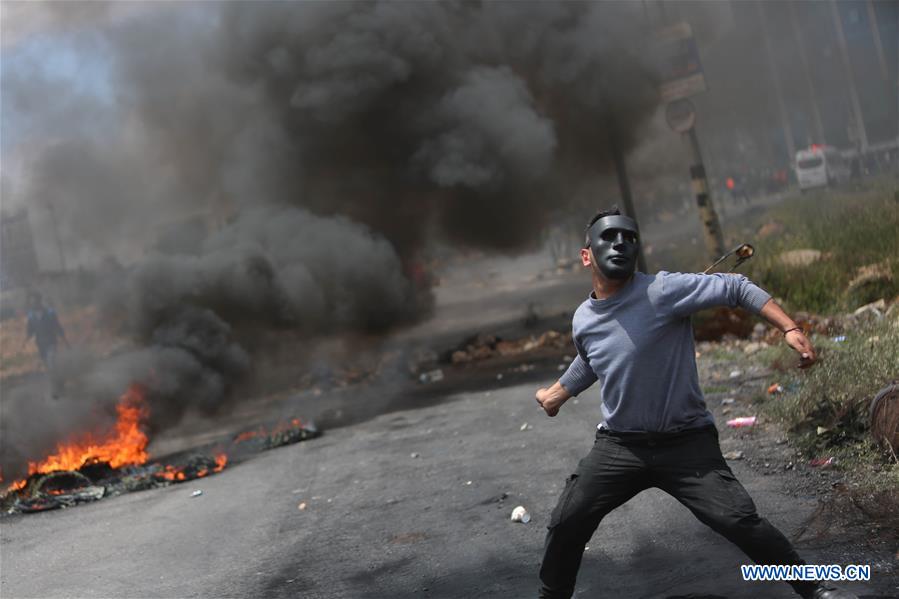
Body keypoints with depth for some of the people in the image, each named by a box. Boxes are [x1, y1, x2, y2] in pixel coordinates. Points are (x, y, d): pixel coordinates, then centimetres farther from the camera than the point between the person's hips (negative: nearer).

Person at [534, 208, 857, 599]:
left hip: (686, 442, -4)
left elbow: (736, 288, -14)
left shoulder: (661, 290, -16)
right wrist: (558, 392, 36)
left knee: (739, 521, -14)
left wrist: (790, 328, -22)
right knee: (565, 525, 1)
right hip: (618, 446, 4)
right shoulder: (583, 320, 2)